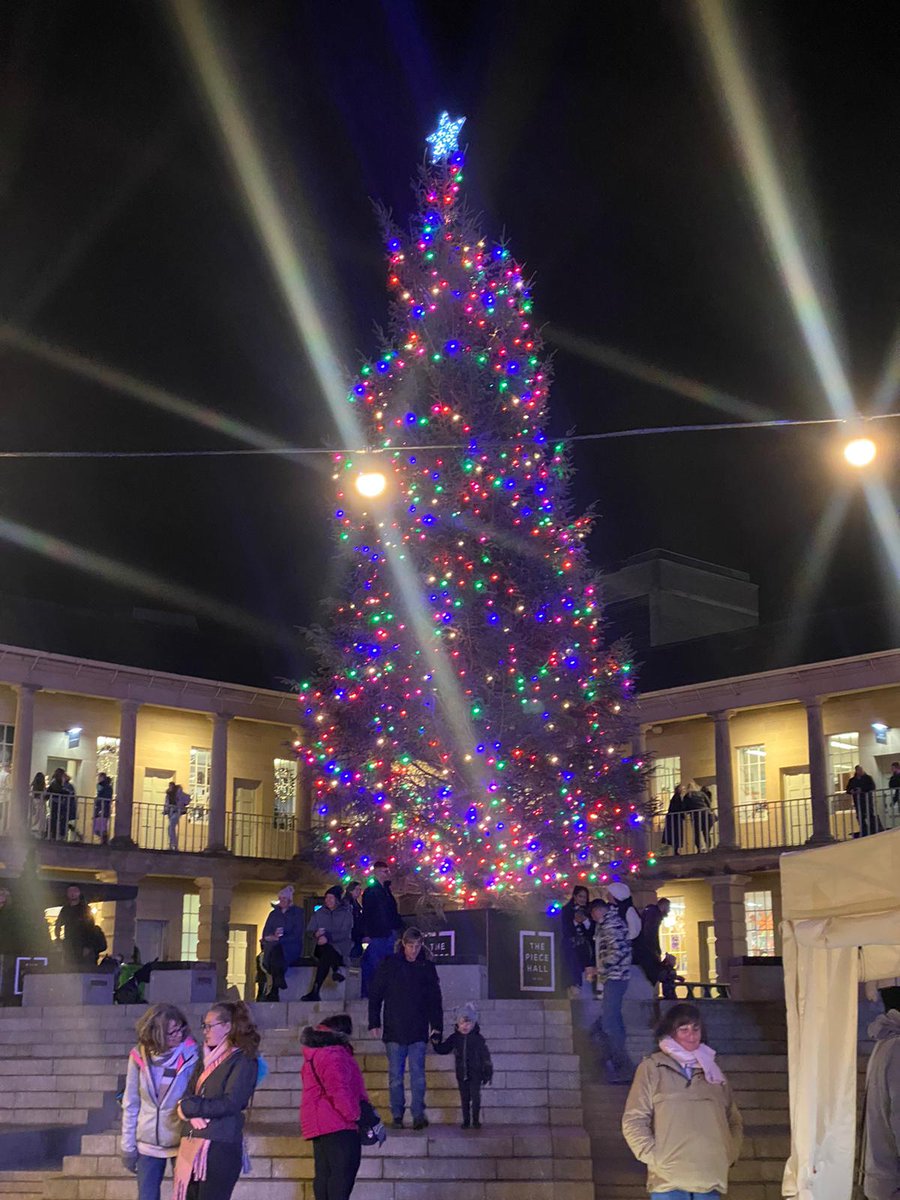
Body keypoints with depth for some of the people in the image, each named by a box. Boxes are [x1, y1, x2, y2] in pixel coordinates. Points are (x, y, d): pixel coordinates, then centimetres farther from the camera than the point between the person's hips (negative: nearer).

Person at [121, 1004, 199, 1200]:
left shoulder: (190, 1054, -12)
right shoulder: (140, 1056, -6)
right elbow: (130, 1104, 2)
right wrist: (128, 1146, 3)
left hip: (182, 1143, -2)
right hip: (147, 1144, 2)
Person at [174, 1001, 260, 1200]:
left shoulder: (243, 1060, -4)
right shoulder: (206, 1060, 20)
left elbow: (230, 1103, -14)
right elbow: (187, 1096, 13)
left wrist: (190, 1107, -5)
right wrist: (193, 1113, -10)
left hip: (220, 1146, -7)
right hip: (192, 1144, 7)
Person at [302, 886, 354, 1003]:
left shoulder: (346, 914, 6)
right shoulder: (318, 913, 18)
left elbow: (345, 933, -8)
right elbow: (309, 931, 9)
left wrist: (328, 937, -23)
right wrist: (316, 933, -16)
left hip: (341, 947, -3)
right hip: (323, 946, 3)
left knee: (326, 955, -36)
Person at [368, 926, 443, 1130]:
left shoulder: (427, 967, 5)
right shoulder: (390, 964, 0)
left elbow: (435, 999, 10)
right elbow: (374, 994, 2)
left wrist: (437, 1025, 2)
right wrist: (374, 1022, -3)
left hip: (418, 1031, 0)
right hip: (394, 1029, 0)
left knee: (417, 1073, -5)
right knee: (395, 1075, 4)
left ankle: (418, 1115, -5)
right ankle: (397, 1115, 12)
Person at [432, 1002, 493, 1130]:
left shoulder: (478, 1038, -6)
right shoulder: (454, 1038, 2)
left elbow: (485, 1055, -2)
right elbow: (443, 1049, 9)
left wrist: (488, 1072, -2)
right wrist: (436, 1043, -10)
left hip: (475, 1074, -3)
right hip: (461, 1074, 3)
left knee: (475, 1097, -4)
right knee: (464, 1098, 8)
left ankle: (476, 1120, 8)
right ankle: (466, 1121, 17)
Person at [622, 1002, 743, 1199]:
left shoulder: (712, 1070, 19)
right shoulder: (652, 1068, 6)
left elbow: (733, 1120, 22)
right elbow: (633, 1121, 2)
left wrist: (729, 1155, 8)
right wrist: (653, 1157, -7)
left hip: (710, 1178, 4)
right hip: (668, 1178, -3)